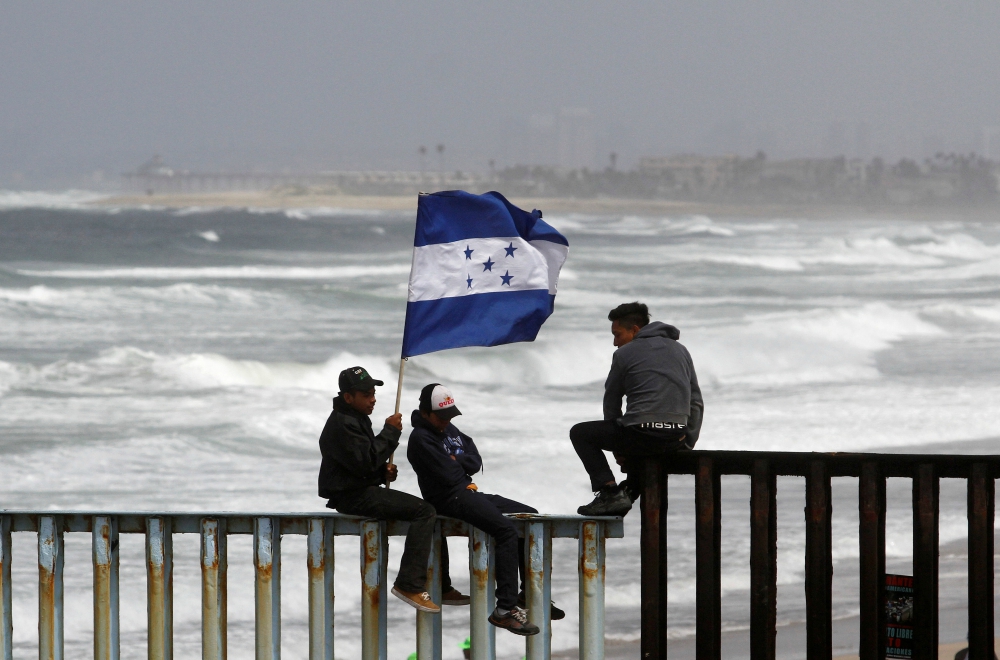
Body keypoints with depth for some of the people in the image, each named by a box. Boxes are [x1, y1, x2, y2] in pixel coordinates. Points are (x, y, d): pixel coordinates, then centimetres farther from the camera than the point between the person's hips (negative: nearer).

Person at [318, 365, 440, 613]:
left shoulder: (357, 418, 20)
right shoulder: (342, 424, -15)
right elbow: (365, 462, -23)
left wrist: (384, 471, 6)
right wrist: (390, 432, -14)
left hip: (365, 491, 11)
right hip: (352, 497, -11)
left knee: (427, 512, 14)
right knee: (424, 512, -20)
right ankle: (409, 585, -23)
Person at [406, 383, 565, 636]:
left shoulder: (450, 430, 18)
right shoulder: (421, 439, -11)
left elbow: (476, 462, 11)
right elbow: (449, 475, -19)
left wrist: (456, 460, -9)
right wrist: (460, 464, 2)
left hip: (469, 493, 10)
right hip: (449, 500, -10)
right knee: (507, 530, -28)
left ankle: (527, 594, 15)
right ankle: (505, 610, -33)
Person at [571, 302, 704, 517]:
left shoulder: (625, 353, 4)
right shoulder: (680, 351, 20)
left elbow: (611, 404, 10)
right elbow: (696, 403, 17)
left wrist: (618, 448, 20)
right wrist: (687, 444, 19)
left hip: (640, 433, -7)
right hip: (676, 439, 7)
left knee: (580, 433, 13)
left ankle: (609, 492, -1)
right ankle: (630, 491, 31)